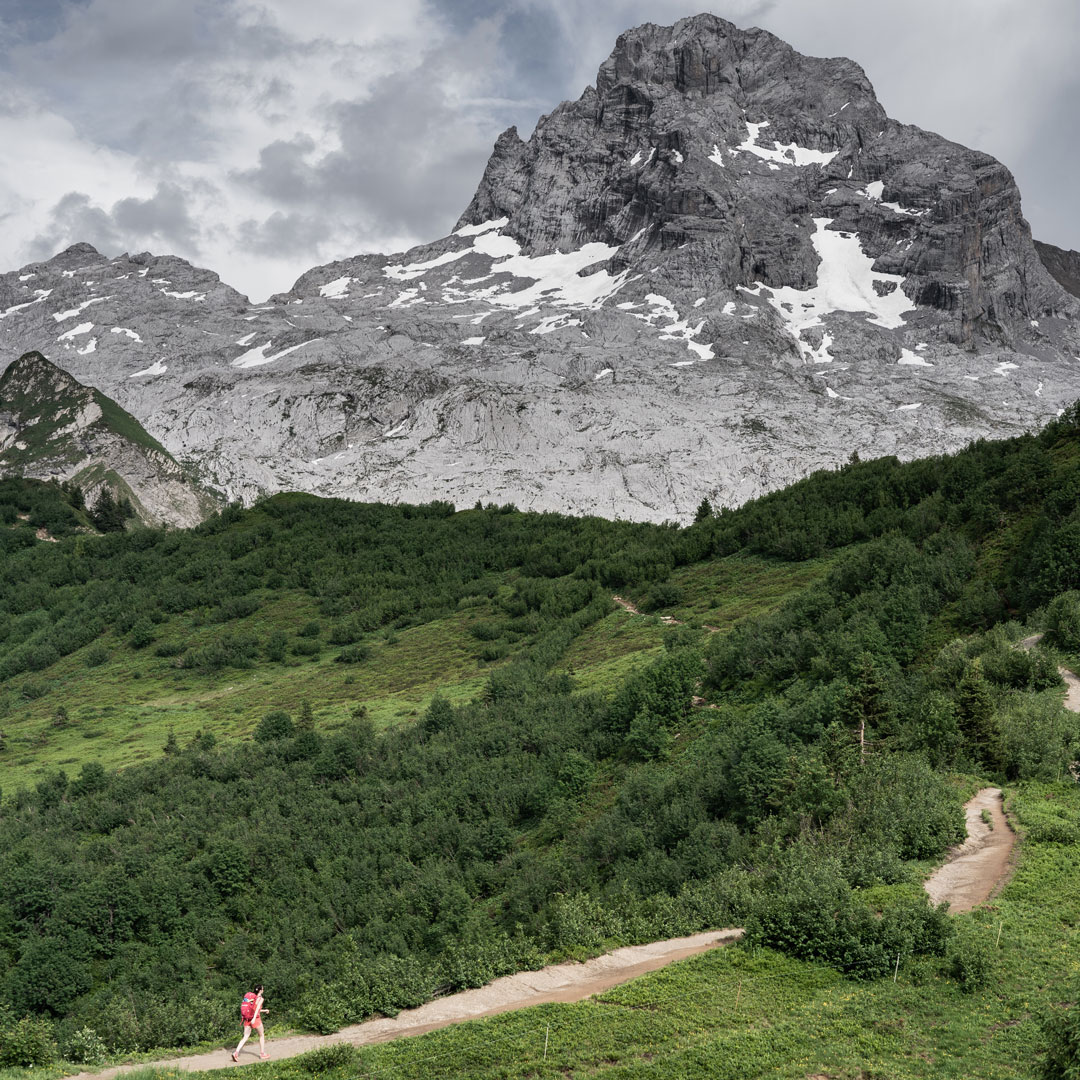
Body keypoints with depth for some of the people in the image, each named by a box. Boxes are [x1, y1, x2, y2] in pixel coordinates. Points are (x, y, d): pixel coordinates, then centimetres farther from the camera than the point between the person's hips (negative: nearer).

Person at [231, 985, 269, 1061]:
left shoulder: (251, 996, 14)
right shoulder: (260, 998, -5)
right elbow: (257, 1008, -20)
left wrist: (264, 1010, 35)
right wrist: (254, 1018, -30)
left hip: (247, 1019, 5)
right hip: (256, 1019, -5)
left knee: (245, 1037, 5)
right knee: (261, 1036, 15)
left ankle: (236, 1053, -12)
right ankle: (262, 1053, 21)